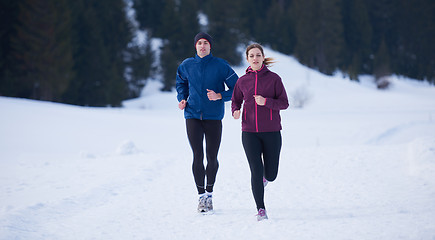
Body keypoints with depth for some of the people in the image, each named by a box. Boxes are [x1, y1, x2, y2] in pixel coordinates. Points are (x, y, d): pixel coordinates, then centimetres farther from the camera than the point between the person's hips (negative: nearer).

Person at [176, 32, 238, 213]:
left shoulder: (221, 66, -4)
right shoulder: (186, 66, 4)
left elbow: (237, 88, -1)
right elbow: (181, 83, 24)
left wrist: (220, 96, -16)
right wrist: (182, 99, 7)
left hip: (214, 117, -1)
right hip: (193, 116, 1)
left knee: (212, 157, 4)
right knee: (198, 156, -6)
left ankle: (209, 193, 22)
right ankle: (201, 195, 3)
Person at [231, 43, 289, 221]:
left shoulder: (274, 78, -1)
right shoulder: (242, 81, 5)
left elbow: (284, 103, -2)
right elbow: (235, 101, 18)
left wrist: (266, 101, -19)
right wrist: (235, 111, -5)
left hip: (271, 131, 0)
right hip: (249, 132, 1)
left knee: (271, 175, 4)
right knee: (256, 171, -10)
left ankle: (264, 176, 42)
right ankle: (261, 209, 0)